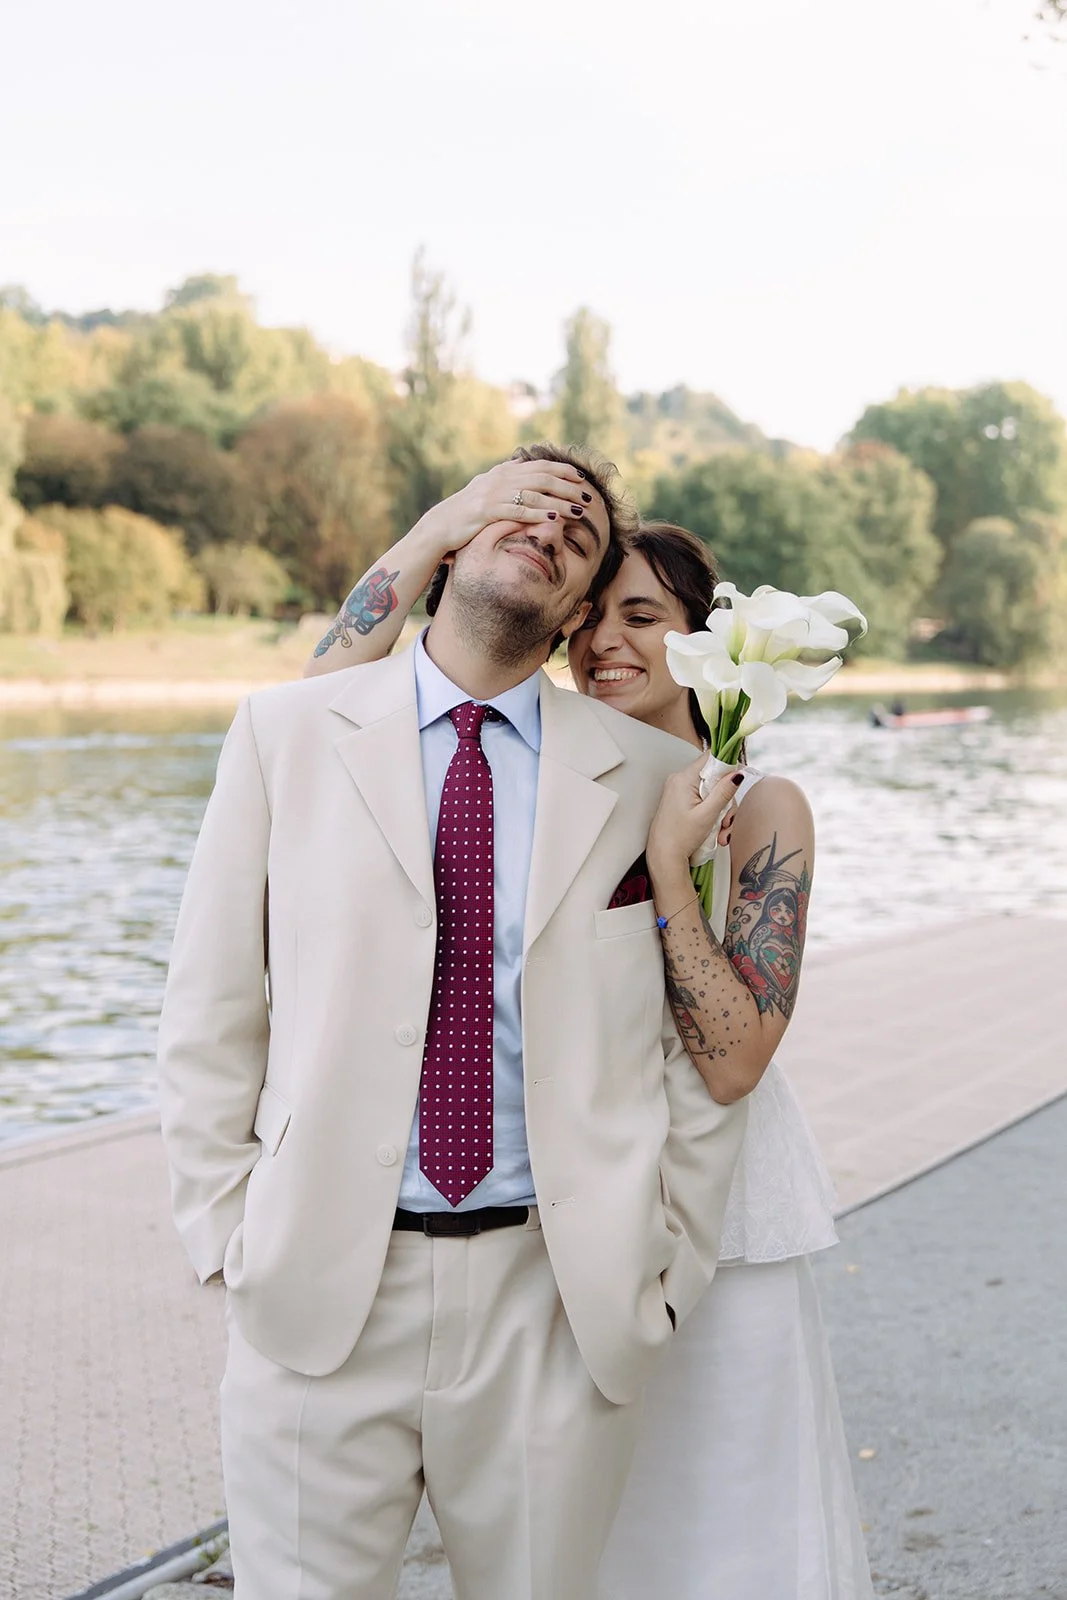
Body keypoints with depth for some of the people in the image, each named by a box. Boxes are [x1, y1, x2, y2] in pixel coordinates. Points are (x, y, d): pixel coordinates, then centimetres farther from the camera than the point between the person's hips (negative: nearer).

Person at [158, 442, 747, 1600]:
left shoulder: (653, 777, 3)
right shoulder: (286, 731, 2)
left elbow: (704, 1050, 5)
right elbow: (210, 1014, 4)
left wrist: (666, 1263, 1)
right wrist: (227, 1236, 1)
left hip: (556, 1298, 1)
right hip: (319, 1287, 0)